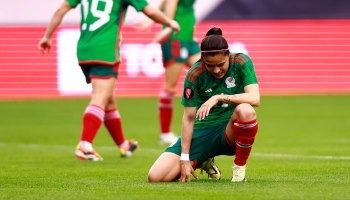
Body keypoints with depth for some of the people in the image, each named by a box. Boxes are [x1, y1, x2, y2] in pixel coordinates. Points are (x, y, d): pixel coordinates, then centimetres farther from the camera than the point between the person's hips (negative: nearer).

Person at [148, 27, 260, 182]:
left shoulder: (241, 62, -11)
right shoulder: (194, 74, -11)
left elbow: (255, 98, -23)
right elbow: (189, 118, -8)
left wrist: (219, 97, -31)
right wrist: (185, 159, -11)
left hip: (231, 131, -1)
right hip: (202, 131, 1)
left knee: (245, 110, -39)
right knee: (155, 176, -15)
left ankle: (239, 166, -12)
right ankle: (202, 163, 17)